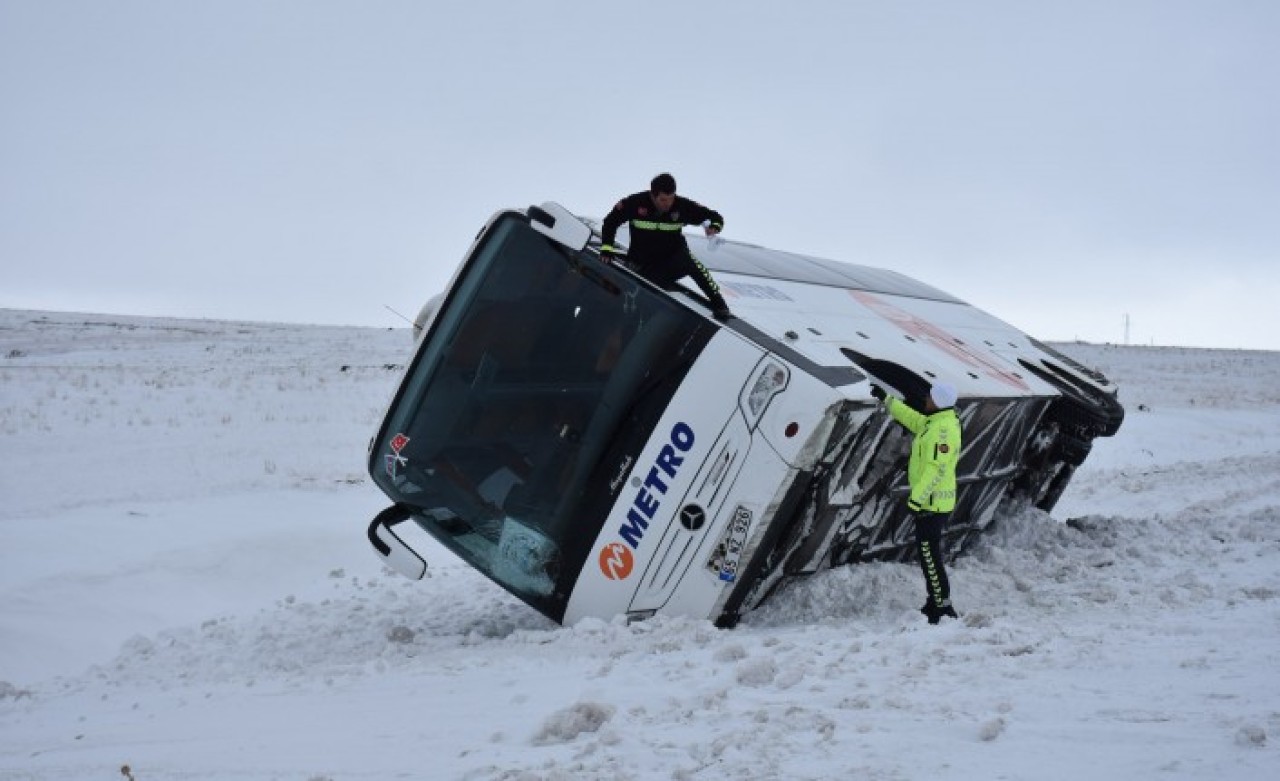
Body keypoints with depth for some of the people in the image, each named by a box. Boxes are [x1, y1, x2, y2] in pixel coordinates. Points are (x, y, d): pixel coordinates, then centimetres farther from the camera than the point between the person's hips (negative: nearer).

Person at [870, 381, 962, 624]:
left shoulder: (943, 429, -21)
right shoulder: (936, 422, 10)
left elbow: (936, 469, -26)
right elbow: (912, 419, 28)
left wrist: (916, 499, -27)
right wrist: (886, 399, 32)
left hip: (931, 503, -11)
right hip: (933, 502, 11)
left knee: (929, 556, -8)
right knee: (930, 553, 18)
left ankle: (943, 608, -6)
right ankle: (936, 603, 26)